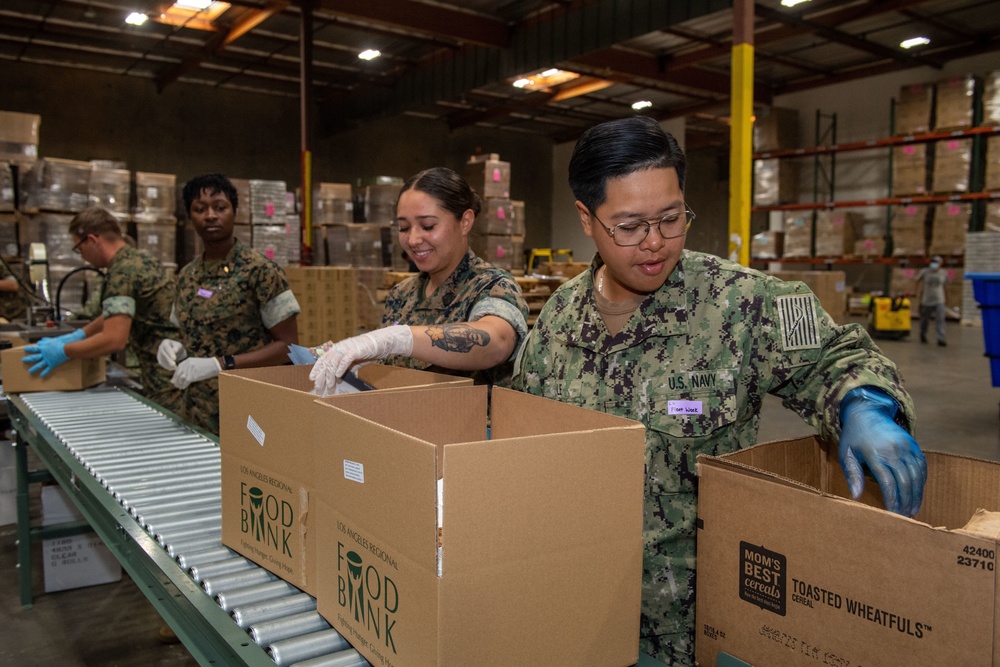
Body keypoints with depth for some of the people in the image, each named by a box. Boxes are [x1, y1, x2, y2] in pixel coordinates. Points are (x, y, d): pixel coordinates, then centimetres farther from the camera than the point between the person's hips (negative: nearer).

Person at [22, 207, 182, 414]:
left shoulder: (122, 273, -15)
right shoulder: (140, 260, 15)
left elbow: (114, 339, -22)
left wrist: (63, 352, -8)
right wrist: (79, 334, 22)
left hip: (166, 381, -9)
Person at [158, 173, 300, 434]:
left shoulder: (260, 271, -11)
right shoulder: (187, 276, 7)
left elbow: (288, 345, -13)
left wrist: (220, 364, -20)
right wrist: (176, 349, -3)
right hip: (197, 413, 6)